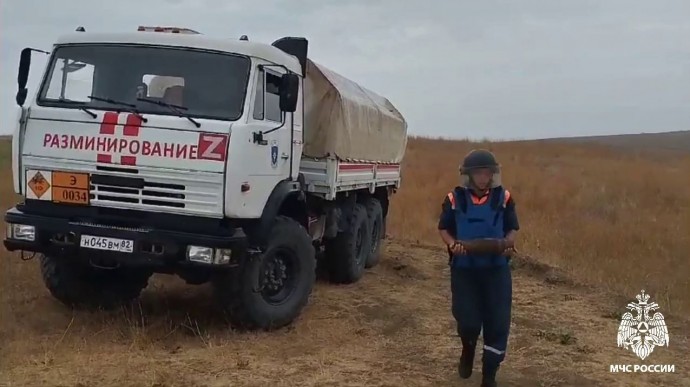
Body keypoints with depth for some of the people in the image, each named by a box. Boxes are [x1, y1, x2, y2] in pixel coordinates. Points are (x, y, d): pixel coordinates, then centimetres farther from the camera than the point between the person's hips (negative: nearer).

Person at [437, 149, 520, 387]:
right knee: (468, 320, -1)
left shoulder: (504, 198, -2)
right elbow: (443, 228, 5)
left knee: (498, 322, 0)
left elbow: (512, 229, 6)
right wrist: (452, 244, -15)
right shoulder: (455, 199, -4)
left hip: (496, 269, 1)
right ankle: (468, 351, 35)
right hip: (464, 269, -1)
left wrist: (508, 243, -15)